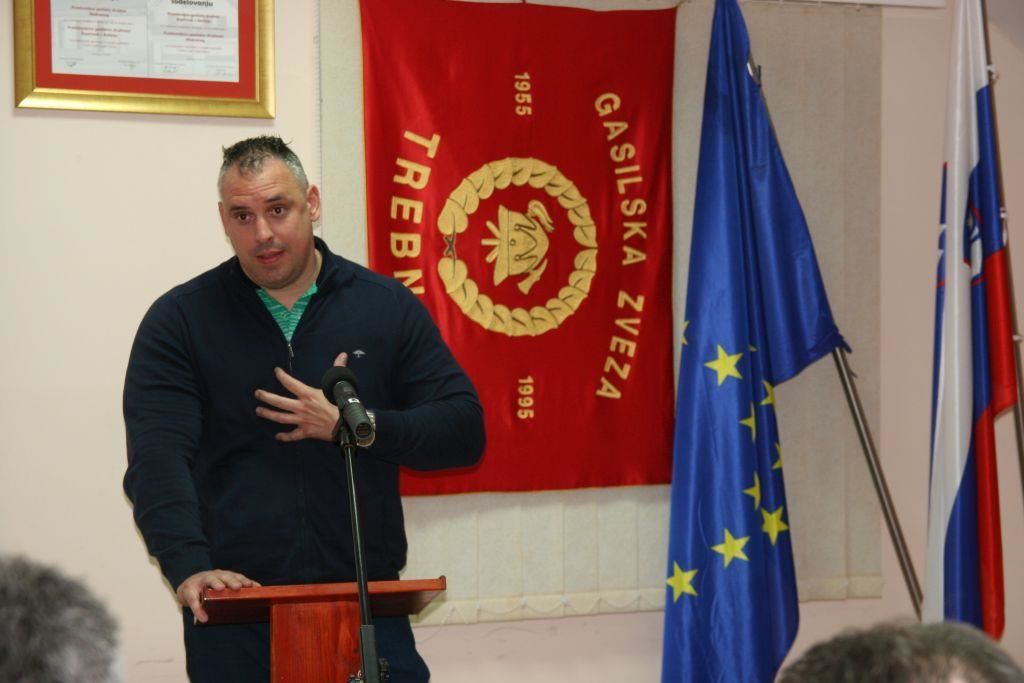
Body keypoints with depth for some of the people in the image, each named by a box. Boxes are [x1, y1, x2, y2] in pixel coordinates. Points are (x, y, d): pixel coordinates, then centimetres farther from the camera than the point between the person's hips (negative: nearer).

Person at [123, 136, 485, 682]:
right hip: (234, 610, -1)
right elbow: (157, 461, -11)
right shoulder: (180, 320, 1)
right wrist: (189, 566, -27)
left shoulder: (386, 307, 6)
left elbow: (464, 432, 3)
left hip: (366, 599, 1)